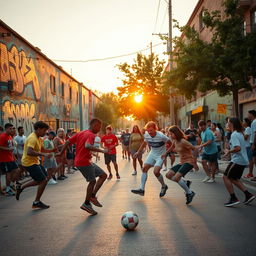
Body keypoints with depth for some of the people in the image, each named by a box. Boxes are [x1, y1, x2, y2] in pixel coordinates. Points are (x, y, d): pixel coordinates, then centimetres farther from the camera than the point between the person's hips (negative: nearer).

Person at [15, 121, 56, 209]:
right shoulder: (32, 138, -22)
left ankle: (21, 187, 23)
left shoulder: (39, 138, 10)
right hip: (29, 162, -10)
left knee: (46, 178, 15)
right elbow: (29, 152, -34)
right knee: (43, 181, -8)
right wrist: (44, 155, -35)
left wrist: (52, 150, 2)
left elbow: (42, 150, 18)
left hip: (35, 162, 10)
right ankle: (36, 202, 8)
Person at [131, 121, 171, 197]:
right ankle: (142, 189, 1)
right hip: (152, 154, 6)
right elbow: (144, 143, 12)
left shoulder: (161, 136, -27)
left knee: (156, 172, -18)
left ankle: (164, 186, 9)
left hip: (160, 155, -6)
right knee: (144, 169, -3)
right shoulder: (146, 135, -9)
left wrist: (166, 153, -17)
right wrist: (138, 152, 14)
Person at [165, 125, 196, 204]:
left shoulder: (183, 141, -20)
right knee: (168, 175, 1)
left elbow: (195, 149, -19)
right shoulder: (175, 141, 5)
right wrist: (165, 153, 30)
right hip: (182, 162, 9)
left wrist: (195, 163, -17)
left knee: (176, 177, -25)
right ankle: (185, 183, 11)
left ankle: (189, 193, -7)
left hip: (189, 162, -9)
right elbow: (171, 147, 28)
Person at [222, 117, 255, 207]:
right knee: (234, 179, 18)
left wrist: (229, 151, -11)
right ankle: (248, 195, 14)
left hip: (237, 160, -10)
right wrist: (231, 151, 16)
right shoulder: (240, 134, 14)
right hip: (243, 160, 10)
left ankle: (233, 198, -3)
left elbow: (238, 148, -27)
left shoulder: (234, 135, -16)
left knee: (226, 177, -2)